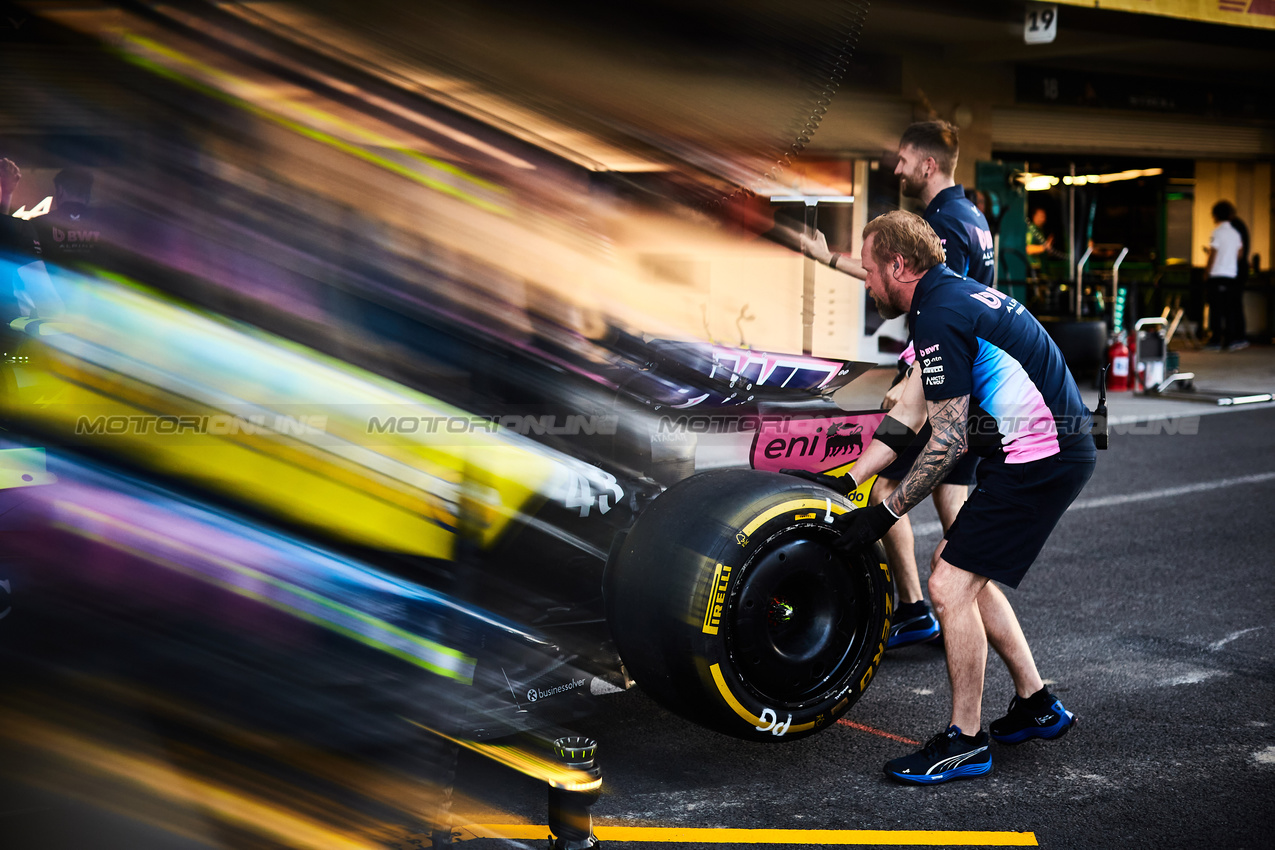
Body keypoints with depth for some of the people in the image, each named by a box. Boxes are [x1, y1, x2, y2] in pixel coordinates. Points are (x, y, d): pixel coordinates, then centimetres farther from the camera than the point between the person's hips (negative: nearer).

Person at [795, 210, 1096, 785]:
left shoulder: (940, 316, -19)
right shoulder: (956, 295, 14)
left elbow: (948, 441, -20)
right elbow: (911, 410, 17)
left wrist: (885, 514, -13)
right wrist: (845, 482, 17)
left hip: (1041, 457, -11)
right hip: (1050, 450, 11)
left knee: (949, 587, -7)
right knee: (969, 576, 18)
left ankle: (964, 741, 4)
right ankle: (1036, 705, 29)